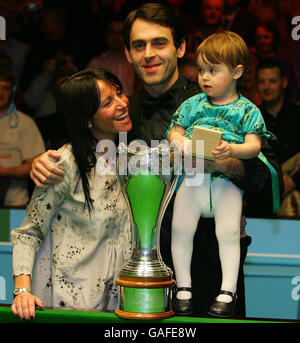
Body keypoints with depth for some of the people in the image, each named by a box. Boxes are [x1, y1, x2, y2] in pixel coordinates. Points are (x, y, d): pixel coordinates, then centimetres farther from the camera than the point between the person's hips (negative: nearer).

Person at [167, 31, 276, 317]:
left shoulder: (247, 110, 4)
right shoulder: (192, 104, 14)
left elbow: (254, 145, -4)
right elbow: (174, 131, 17)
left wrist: (231, 149, -24)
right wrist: (180, 140, -8)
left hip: (228, 178, -3)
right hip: (192, 176, 3)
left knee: (228, 232, -13)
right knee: (180, 229, -5)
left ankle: (228, 291, -3)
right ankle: (183, 287, 8)